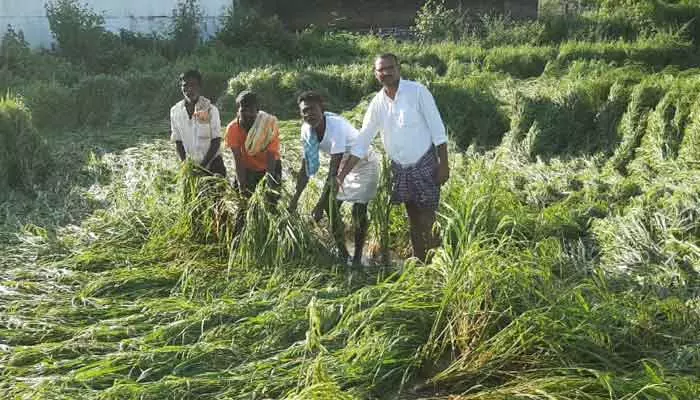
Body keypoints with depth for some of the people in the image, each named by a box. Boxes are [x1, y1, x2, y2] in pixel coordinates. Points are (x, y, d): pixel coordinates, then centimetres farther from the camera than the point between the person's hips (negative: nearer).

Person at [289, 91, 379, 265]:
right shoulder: (307, 129, -16)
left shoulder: (336, 126, -37)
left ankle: (357, 257, 4)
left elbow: (333, 171, -37)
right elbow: (305, 168, -7)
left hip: (365, 164, -7)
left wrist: (320, 205, -37)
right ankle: (342, 253, 20)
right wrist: (294, 200, -9)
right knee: (331, 206, 3)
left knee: (358, 210, -12)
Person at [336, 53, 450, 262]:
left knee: (427, 222, -4)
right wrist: (342, 174, -1)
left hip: (425, 165, -5)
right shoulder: (377, 102, 0)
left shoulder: (417, 91, -13)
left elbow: (437, 129, -11)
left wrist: (443, 164, -15)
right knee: (413, 221, 13)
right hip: (399, 168, 5)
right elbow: (362, 141, 3)